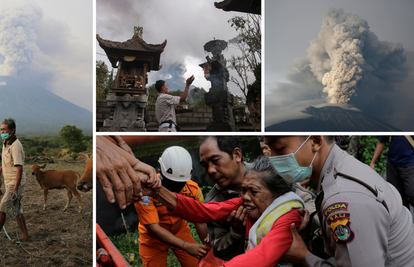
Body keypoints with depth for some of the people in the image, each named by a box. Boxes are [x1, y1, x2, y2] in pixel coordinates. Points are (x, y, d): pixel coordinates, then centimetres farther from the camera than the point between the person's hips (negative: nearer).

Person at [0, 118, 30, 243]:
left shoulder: (15, 146, -20)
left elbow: (19, 169, -26)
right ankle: (25, 236, 19)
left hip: (15, 182, -10)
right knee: (16, 209, 12)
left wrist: (15, 189, -29)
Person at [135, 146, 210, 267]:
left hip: (180, 232, 2)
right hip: (153, 238, -2)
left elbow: (200, 222, -14)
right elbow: (153, 228, -31)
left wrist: (209, 249, -24)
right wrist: (186, 246, -37)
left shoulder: (193, 189, -21)